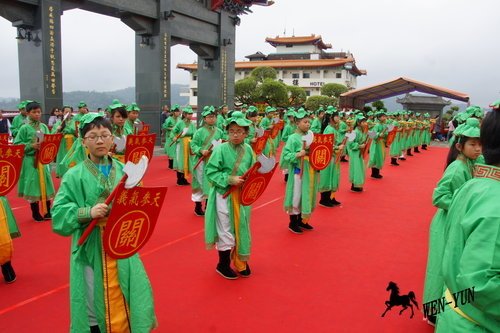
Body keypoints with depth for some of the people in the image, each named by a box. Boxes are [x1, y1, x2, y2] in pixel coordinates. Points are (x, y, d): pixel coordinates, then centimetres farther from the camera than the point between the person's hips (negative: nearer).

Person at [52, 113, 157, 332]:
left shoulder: (123, 170, 3)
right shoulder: (75, 175, -5)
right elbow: (59, 212, -9)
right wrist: (87, 212, -24)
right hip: (91, 250, -2)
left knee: (127, 302, 11)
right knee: (94, 303, 11)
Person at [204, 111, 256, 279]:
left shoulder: (248, 149, 0)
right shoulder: (221, 149, -13)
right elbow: (210, 171, -14)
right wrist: (229, 180, -21)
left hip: (242, 195, 5)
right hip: (224, 195, -4)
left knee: (242, 229, 16)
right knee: (226, 231, 6)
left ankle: (241, 262, 36)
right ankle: (223, 265, 27)